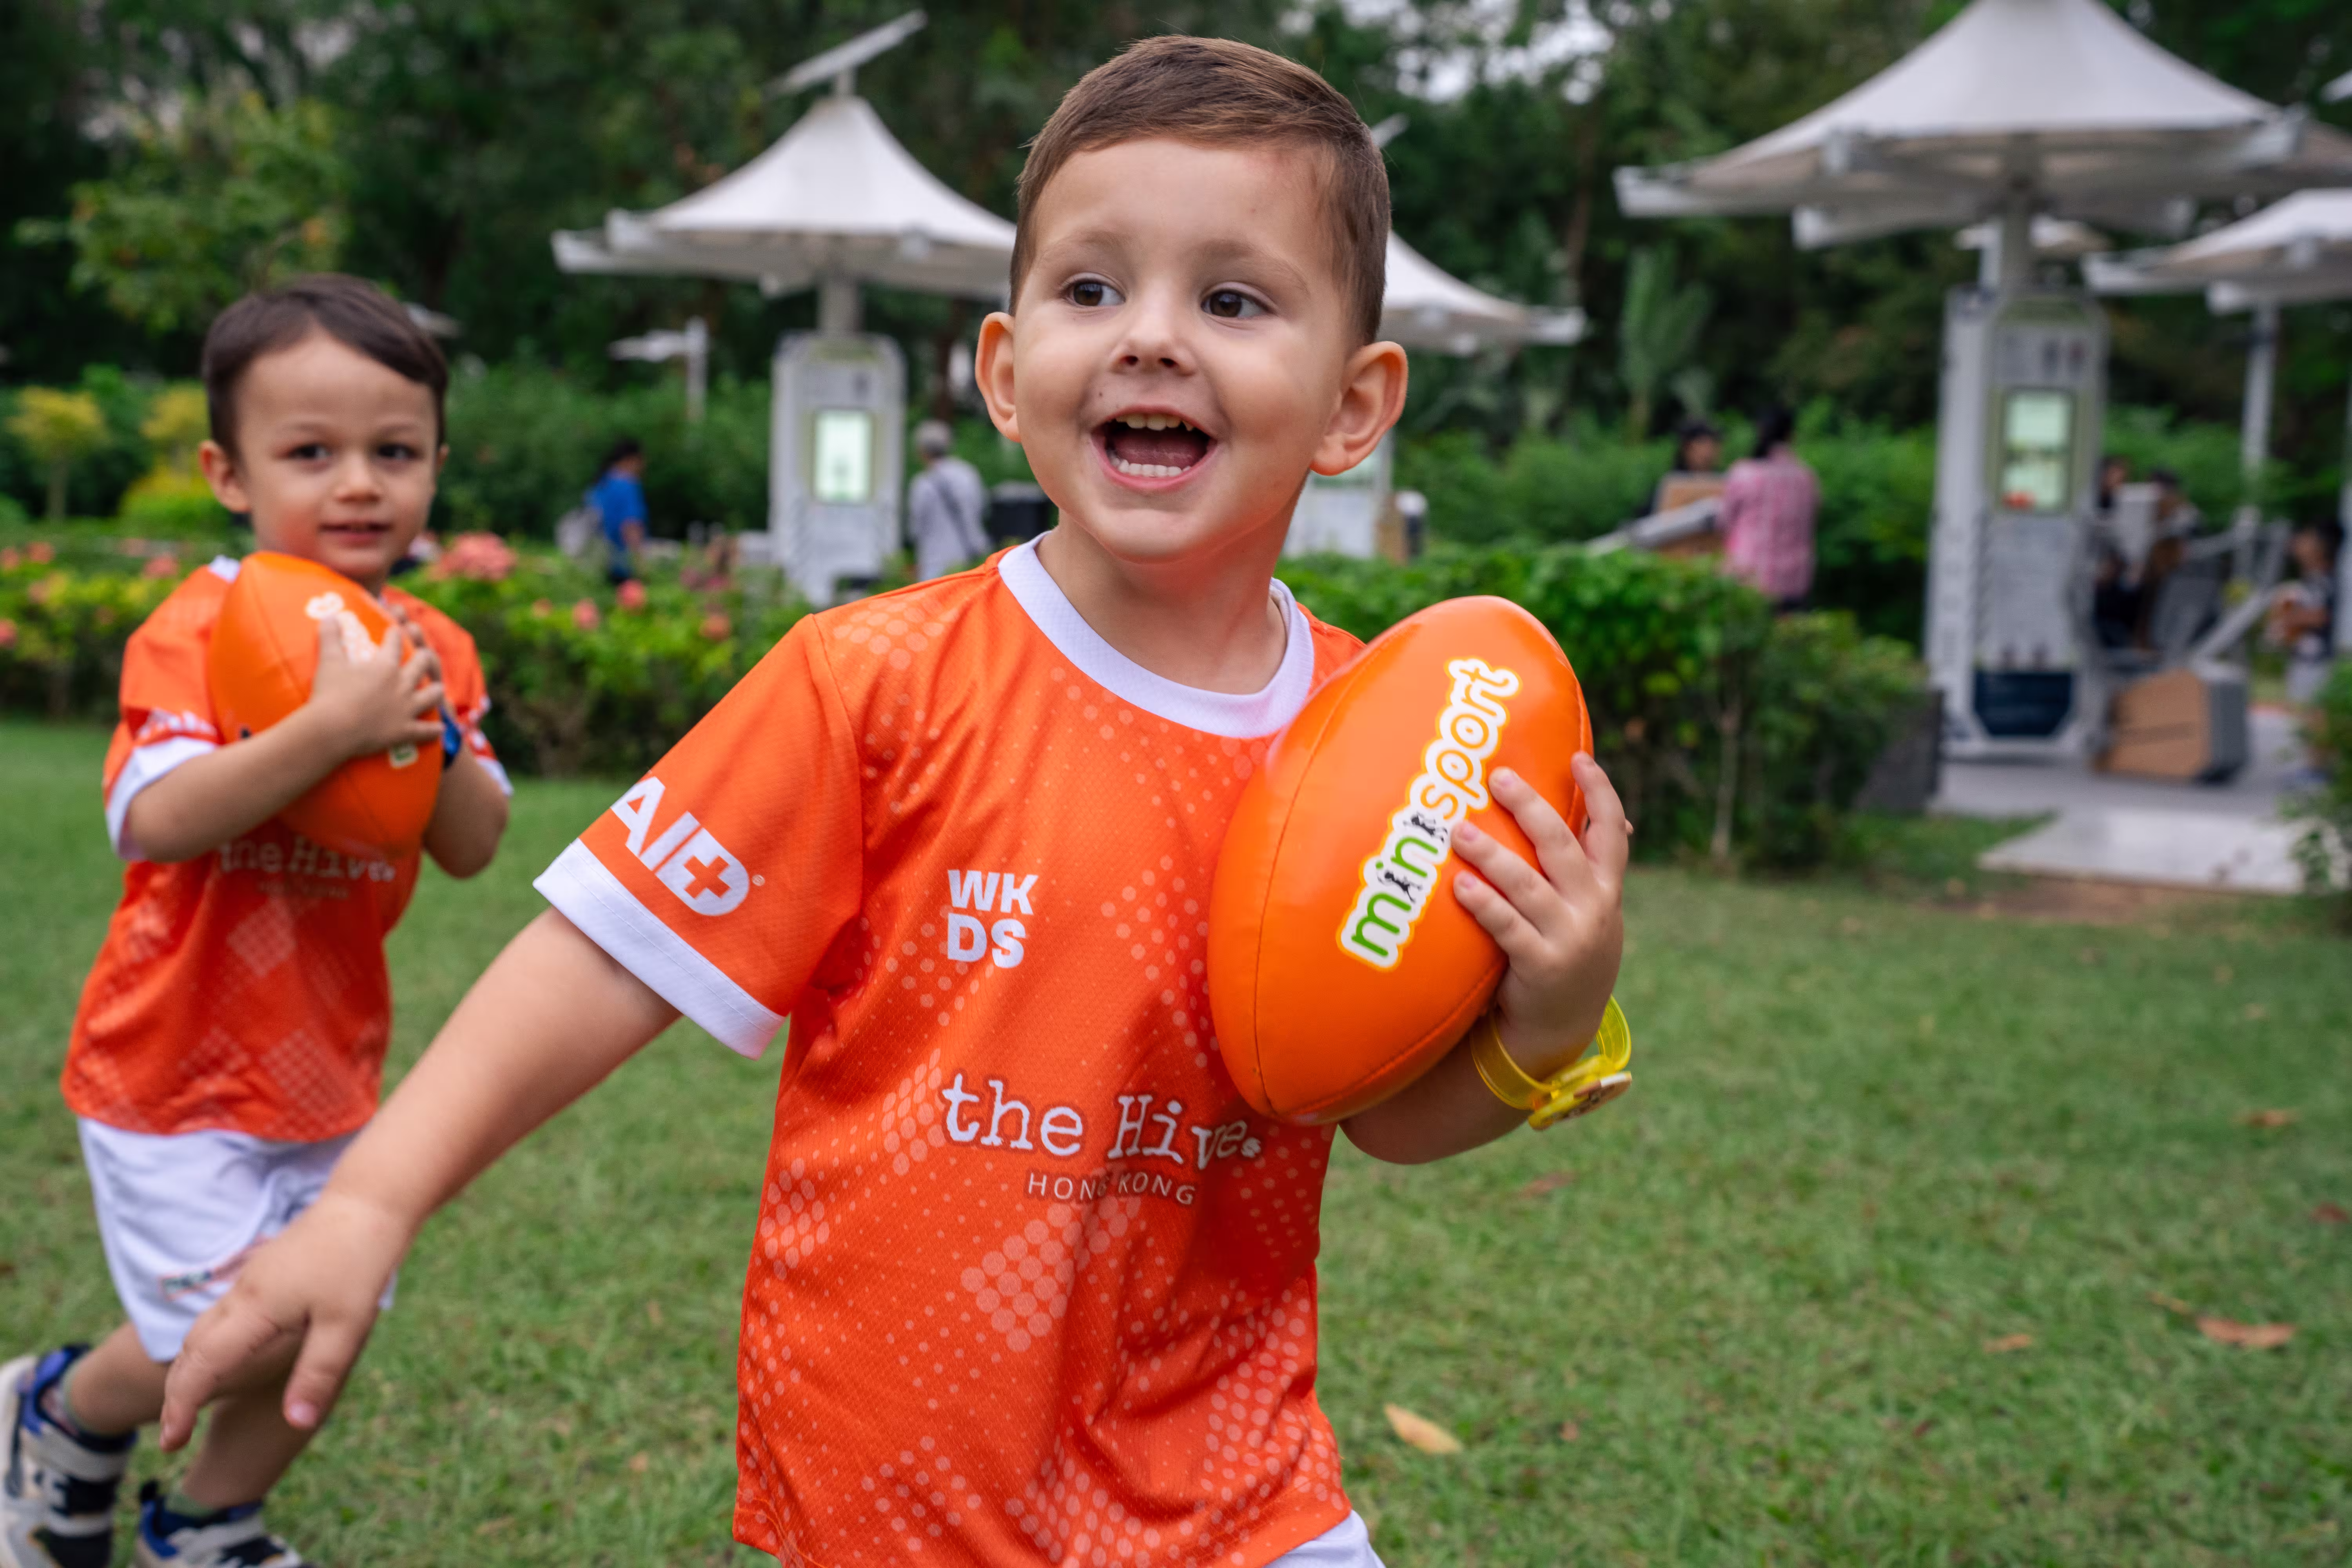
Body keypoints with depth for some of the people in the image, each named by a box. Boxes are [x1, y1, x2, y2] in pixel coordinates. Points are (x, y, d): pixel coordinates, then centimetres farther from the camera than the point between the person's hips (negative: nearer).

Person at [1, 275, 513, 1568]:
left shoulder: (430, 649, 0)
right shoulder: (196, 633, -17)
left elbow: (475, 849, -5)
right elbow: (151, 821, -31)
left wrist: (433, 735, -24)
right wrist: (331, 728, -40)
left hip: (332, 1069, 6)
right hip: (179, 1068, -5)